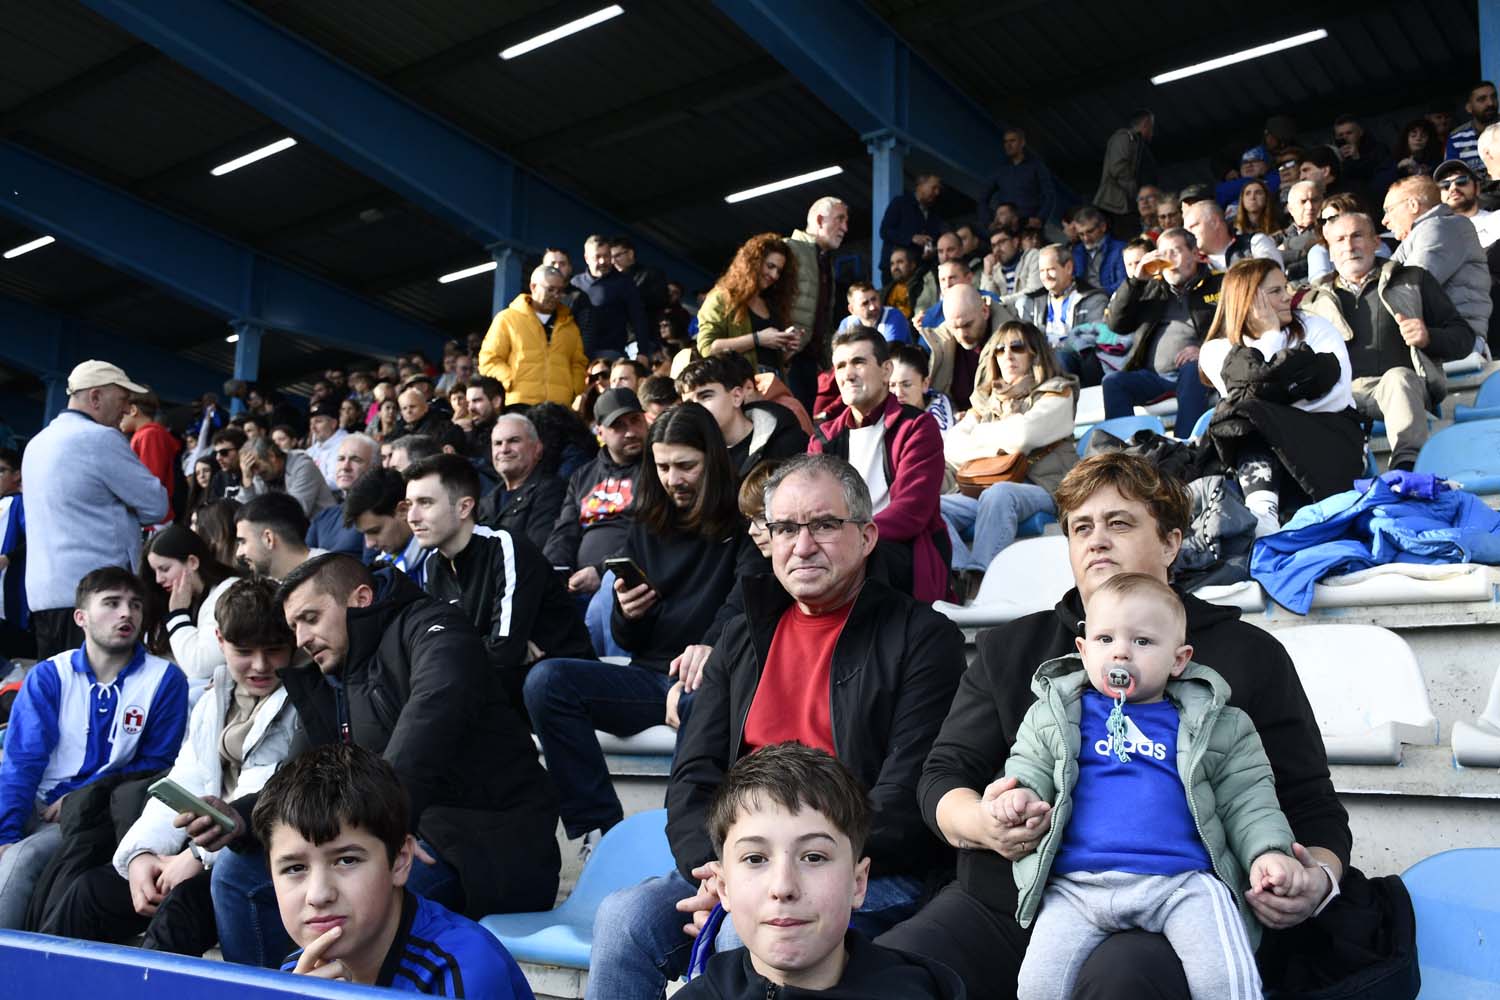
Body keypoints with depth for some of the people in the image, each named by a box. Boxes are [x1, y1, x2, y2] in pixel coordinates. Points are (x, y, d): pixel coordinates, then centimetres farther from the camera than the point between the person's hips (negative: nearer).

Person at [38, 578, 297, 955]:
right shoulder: (213, 701, 17)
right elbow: (181, 787, 13)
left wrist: (199, 855, -19)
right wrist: (142, 851, -4)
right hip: (209, 848, 8)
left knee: (185, 898, -31)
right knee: (94, 889, -2)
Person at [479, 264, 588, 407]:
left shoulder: (569, 325, 22)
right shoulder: (507, 319, 11)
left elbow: (578, 364, 21)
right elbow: (489, 360, 6)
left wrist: (576, 393, 3)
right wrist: (512, 382, -9)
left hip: (561, 408, 3)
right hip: (521, 404, -3)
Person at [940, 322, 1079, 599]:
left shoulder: (1057, 392, 10)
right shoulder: (987, 400, 25)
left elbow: (1022, 435, -10)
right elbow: (950, 446, 11)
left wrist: (980, 434, 7)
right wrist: (995, 447, -2)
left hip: (1043, 490, -5)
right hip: (985, 490, 5)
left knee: (998, 493, -38)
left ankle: (979, 583, -44)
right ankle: (962, 576, -41)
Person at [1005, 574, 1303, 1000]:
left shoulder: (1211, 724, 13)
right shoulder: (1054, 715, 15)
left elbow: (1246, 801, 11)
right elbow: (1027, 769, 13)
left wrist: (1268, 852, -6)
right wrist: (1018, 794, -10)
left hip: (1181, 880, 0)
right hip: (1077, 883, 1)